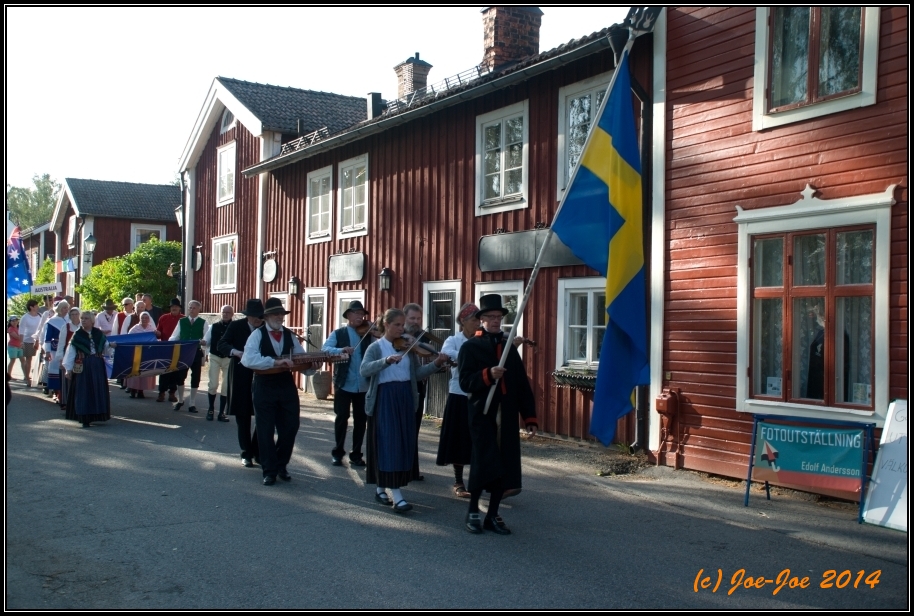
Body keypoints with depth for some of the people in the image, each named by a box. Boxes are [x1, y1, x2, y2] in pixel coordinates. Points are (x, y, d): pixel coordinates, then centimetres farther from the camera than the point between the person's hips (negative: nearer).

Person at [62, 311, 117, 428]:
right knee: (84, 391, -1)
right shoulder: (77, 335, -3)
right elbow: (71, 352, -4)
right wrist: (68, 368, -7)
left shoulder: (98, 333, 5)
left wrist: (110, 345, -10)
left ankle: (97, 415, 17)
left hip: (97, 366, 3)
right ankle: (85, 418, 4)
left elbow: (104, 347, 12)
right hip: (83, 366, -3)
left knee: (98, 390, 6)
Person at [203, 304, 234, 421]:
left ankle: (221, 412, 15)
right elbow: (207, 342, 5)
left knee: (226, 386, 4)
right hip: (215, 357, 1)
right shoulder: (214, 326, 4)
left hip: (229, 359, -1)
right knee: (213, 384, -1)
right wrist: (203, 343, -16)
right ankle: (210, 409, 18)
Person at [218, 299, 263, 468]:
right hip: (241, 378, -1)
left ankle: (257, 452, 16)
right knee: (243, 416, 6)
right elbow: (221, 344, -7)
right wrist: (235, 352, -25)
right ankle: (246, 454, 17)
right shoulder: (236, 326, -2)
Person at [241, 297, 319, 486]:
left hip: (287, 385, 4)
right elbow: (247, 359, -24)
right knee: (266, 431, 5)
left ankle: (281, 466, 28)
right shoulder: (258, 334, -8)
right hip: (264, 386, -4)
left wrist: (310, 365, -20)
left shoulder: (290, 335, 7)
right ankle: (269, 471, 19)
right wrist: (275, 362, -31)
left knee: (290, 428, 7)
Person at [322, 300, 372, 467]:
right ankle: (337, 453, 18)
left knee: (361, 420, 6)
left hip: (364, 385, 2)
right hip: (344, 384, -2)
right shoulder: (338, 334, 1)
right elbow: (325, 349, -14)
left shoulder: (368, 335, 8)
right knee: (341, 418, 4)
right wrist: (341, 350, -31)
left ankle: (356, 454, 17)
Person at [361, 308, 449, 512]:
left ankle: (381, 488, 21)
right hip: (384, 399, -5)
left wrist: (436, 364, -8)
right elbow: (364, 370, -19)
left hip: (405, 398, 5)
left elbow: (417, 373, 7)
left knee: (404, 443, 7)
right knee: (388, 443, -8)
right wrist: (387, 360, -32)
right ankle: (396, 496, -11)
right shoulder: (376, 347, -3)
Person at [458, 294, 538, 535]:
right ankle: (473, 510, 14)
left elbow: (523, 385, 10)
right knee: (483, 462, -6)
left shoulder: (510, 348, 14)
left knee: (504, 466, 5)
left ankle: (492, 515, 17)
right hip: (483, 414, -4)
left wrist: (530, 416, 4)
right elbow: (465, 382, -10)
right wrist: (488, 375, -26)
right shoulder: (470, 347, 0)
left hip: (507, 416, 5)